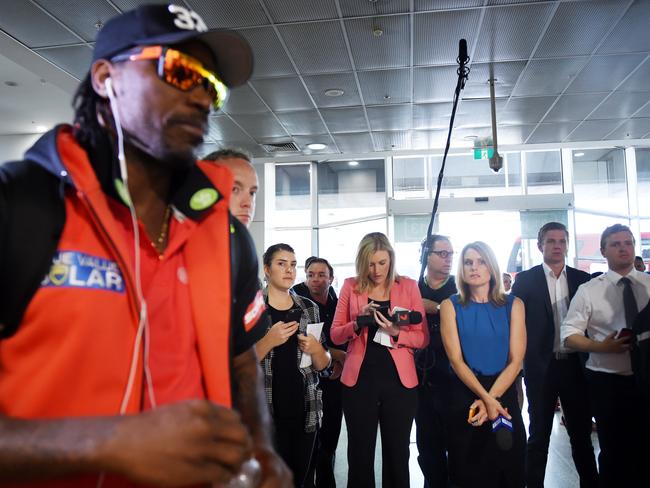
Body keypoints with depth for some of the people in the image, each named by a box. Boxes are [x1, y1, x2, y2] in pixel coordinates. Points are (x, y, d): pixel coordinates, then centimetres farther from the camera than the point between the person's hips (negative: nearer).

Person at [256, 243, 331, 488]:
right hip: (266, 411, -3)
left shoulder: (309, 308, 7)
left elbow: (323, 364, 12)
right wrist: (269, 341, -21)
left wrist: (316, 349, -9)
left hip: (305, 410, 4)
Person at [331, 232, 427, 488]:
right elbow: (335, 335, 3)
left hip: (399, 381, 0)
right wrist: (358, 323, -15)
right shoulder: (350, 286, 3)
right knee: (360, 455, 8)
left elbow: (423, 338, 0)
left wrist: (396, 333, -19)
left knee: (397, 455, 10)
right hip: (359, 380, 0)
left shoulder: (409, 286, 2)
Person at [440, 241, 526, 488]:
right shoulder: (450, 305, -3)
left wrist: (491, 398, -15)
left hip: (504, 392, 1)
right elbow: (456, 359, -9)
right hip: (464, 395, -1)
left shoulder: (513, 304, 0)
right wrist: (485, 397, -17)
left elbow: (516, 360, -6)